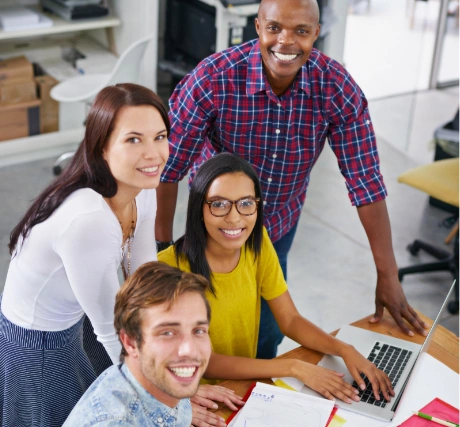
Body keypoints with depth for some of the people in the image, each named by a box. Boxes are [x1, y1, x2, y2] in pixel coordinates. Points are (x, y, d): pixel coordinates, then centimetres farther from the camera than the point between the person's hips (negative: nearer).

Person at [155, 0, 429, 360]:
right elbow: (170, 165, -20)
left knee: (268, 328, 16)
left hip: (281, 223, 2)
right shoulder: (212, 79, -29)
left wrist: (388, 276, -17)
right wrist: (163, 245, -12)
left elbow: (366, 182, -19)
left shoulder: (338, 89, -22)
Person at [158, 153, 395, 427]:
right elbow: (201, 362, -21)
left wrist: (345, 350, -18)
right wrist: (295, 368, -25)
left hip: (247, 383, 6)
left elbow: (291, 321, -1)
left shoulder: (257, 243, -5)